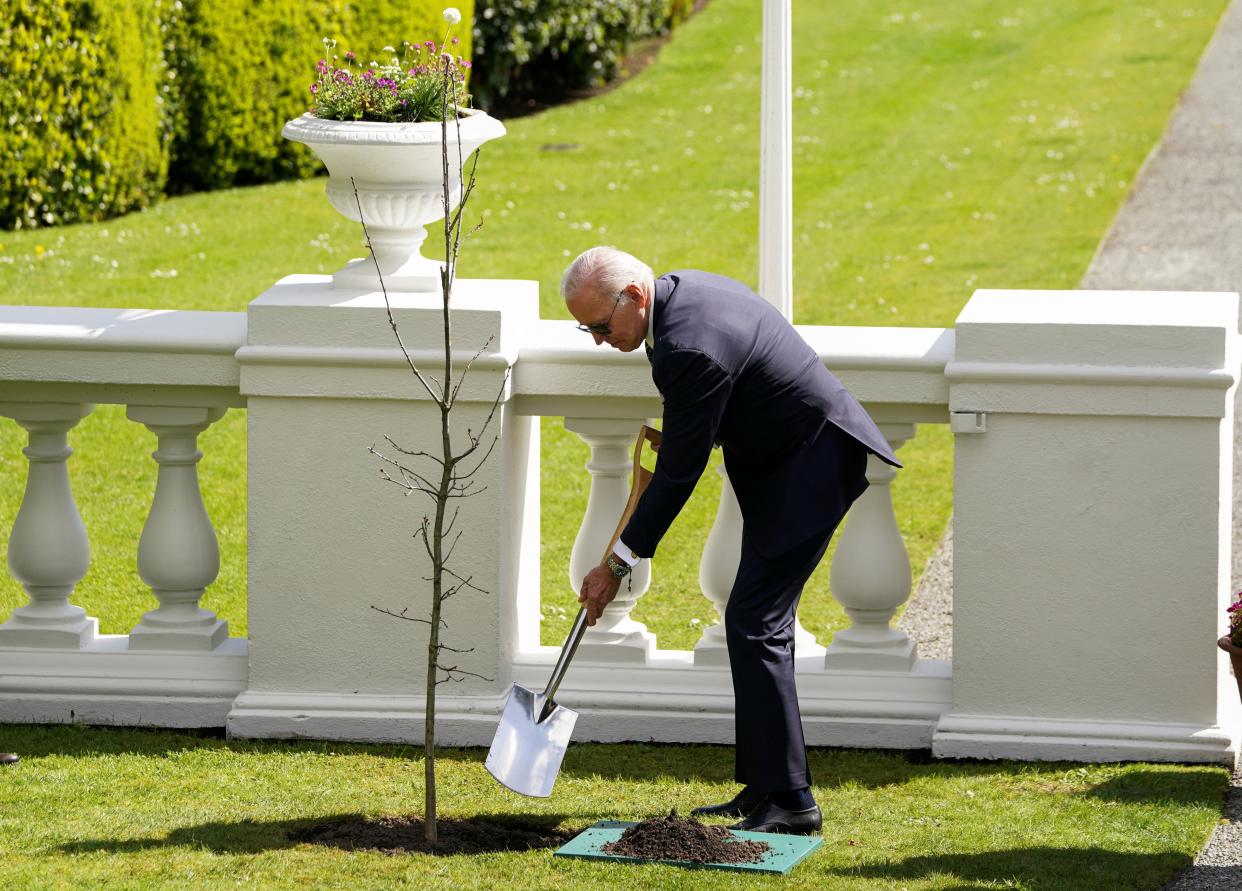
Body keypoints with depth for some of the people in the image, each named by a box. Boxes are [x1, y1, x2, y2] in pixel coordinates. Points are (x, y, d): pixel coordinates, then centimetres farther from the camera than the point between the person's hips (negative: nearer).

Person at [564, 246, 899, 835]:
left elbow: (679, 473, -23)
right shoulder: (680, 289, 2)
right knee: (756, 624, 12)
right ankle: (763, 789, 17)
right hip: (782, 461, 11)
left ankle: (789, 800, -11)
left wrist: (618, 564, -16)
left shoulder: (691, 347, -29)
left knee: (755, 626, -13)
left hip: (811, 466, -11)